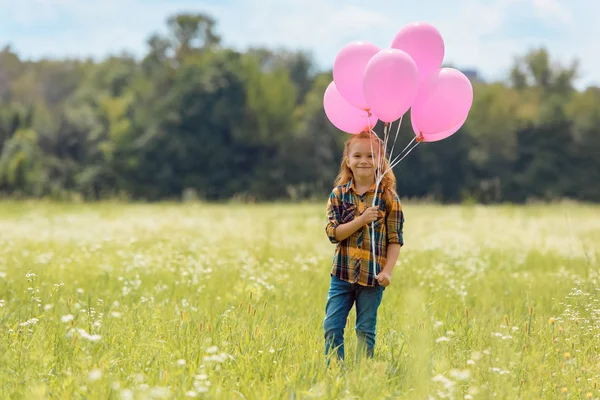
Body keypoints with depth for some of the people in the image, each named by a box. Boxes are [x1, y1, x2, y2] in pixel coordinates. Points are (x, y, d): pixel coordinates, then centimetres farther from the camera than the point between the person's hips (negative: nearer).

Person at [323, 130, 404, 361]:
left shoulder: (387, 197, -2)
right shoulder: (339, 194, 2)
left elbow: (395, 238, -2)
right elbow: (333, 233, -6)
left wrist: (387, 271, -12)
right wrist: (361, 220, -19)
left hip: (373, 275, -2)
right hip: (343, 272, 2)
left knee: (366, 331, 7)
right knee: (332, 327, -1)